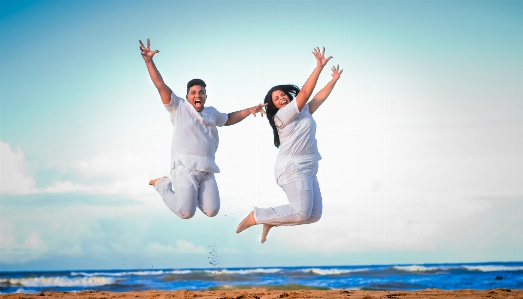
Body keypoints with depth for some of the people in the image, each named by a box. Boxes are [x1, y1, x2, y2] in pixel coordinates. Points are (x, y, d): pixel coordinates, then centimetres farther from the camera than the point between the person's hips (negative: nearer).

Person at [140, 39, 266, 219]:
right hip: (185, 167, -6)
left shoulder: (211, 113, 23)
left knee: (212, 211, -8)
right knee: (186, 213, -16)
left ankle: (190, 193, 23)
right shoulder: (178, 107, 6)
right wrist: (149, 61, -15)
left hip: (207, 170, 6)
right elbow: (160, 85, -4)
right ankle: (163, 185, 12)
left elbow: (229, 119, 41)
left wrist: (249, 110, 26)